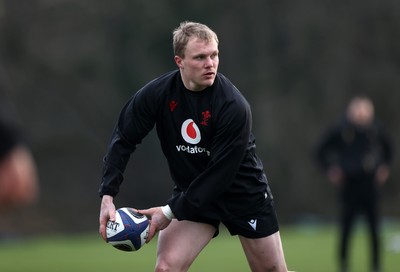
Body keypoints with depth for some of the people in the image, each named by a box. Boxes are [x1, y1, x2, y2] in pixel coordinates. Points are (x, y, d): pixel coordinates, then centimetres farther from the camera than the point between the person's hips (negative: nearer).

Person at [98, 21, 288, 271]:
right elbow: (123, 140, -8)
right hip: (191, 193, 2)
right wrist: (108, 196, -20)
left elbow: (220, 173, -27)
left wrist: (171, 211, -26)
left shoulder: (234, 106, -27)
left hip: (245, 194, -2)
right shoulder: (157, 94, -16)